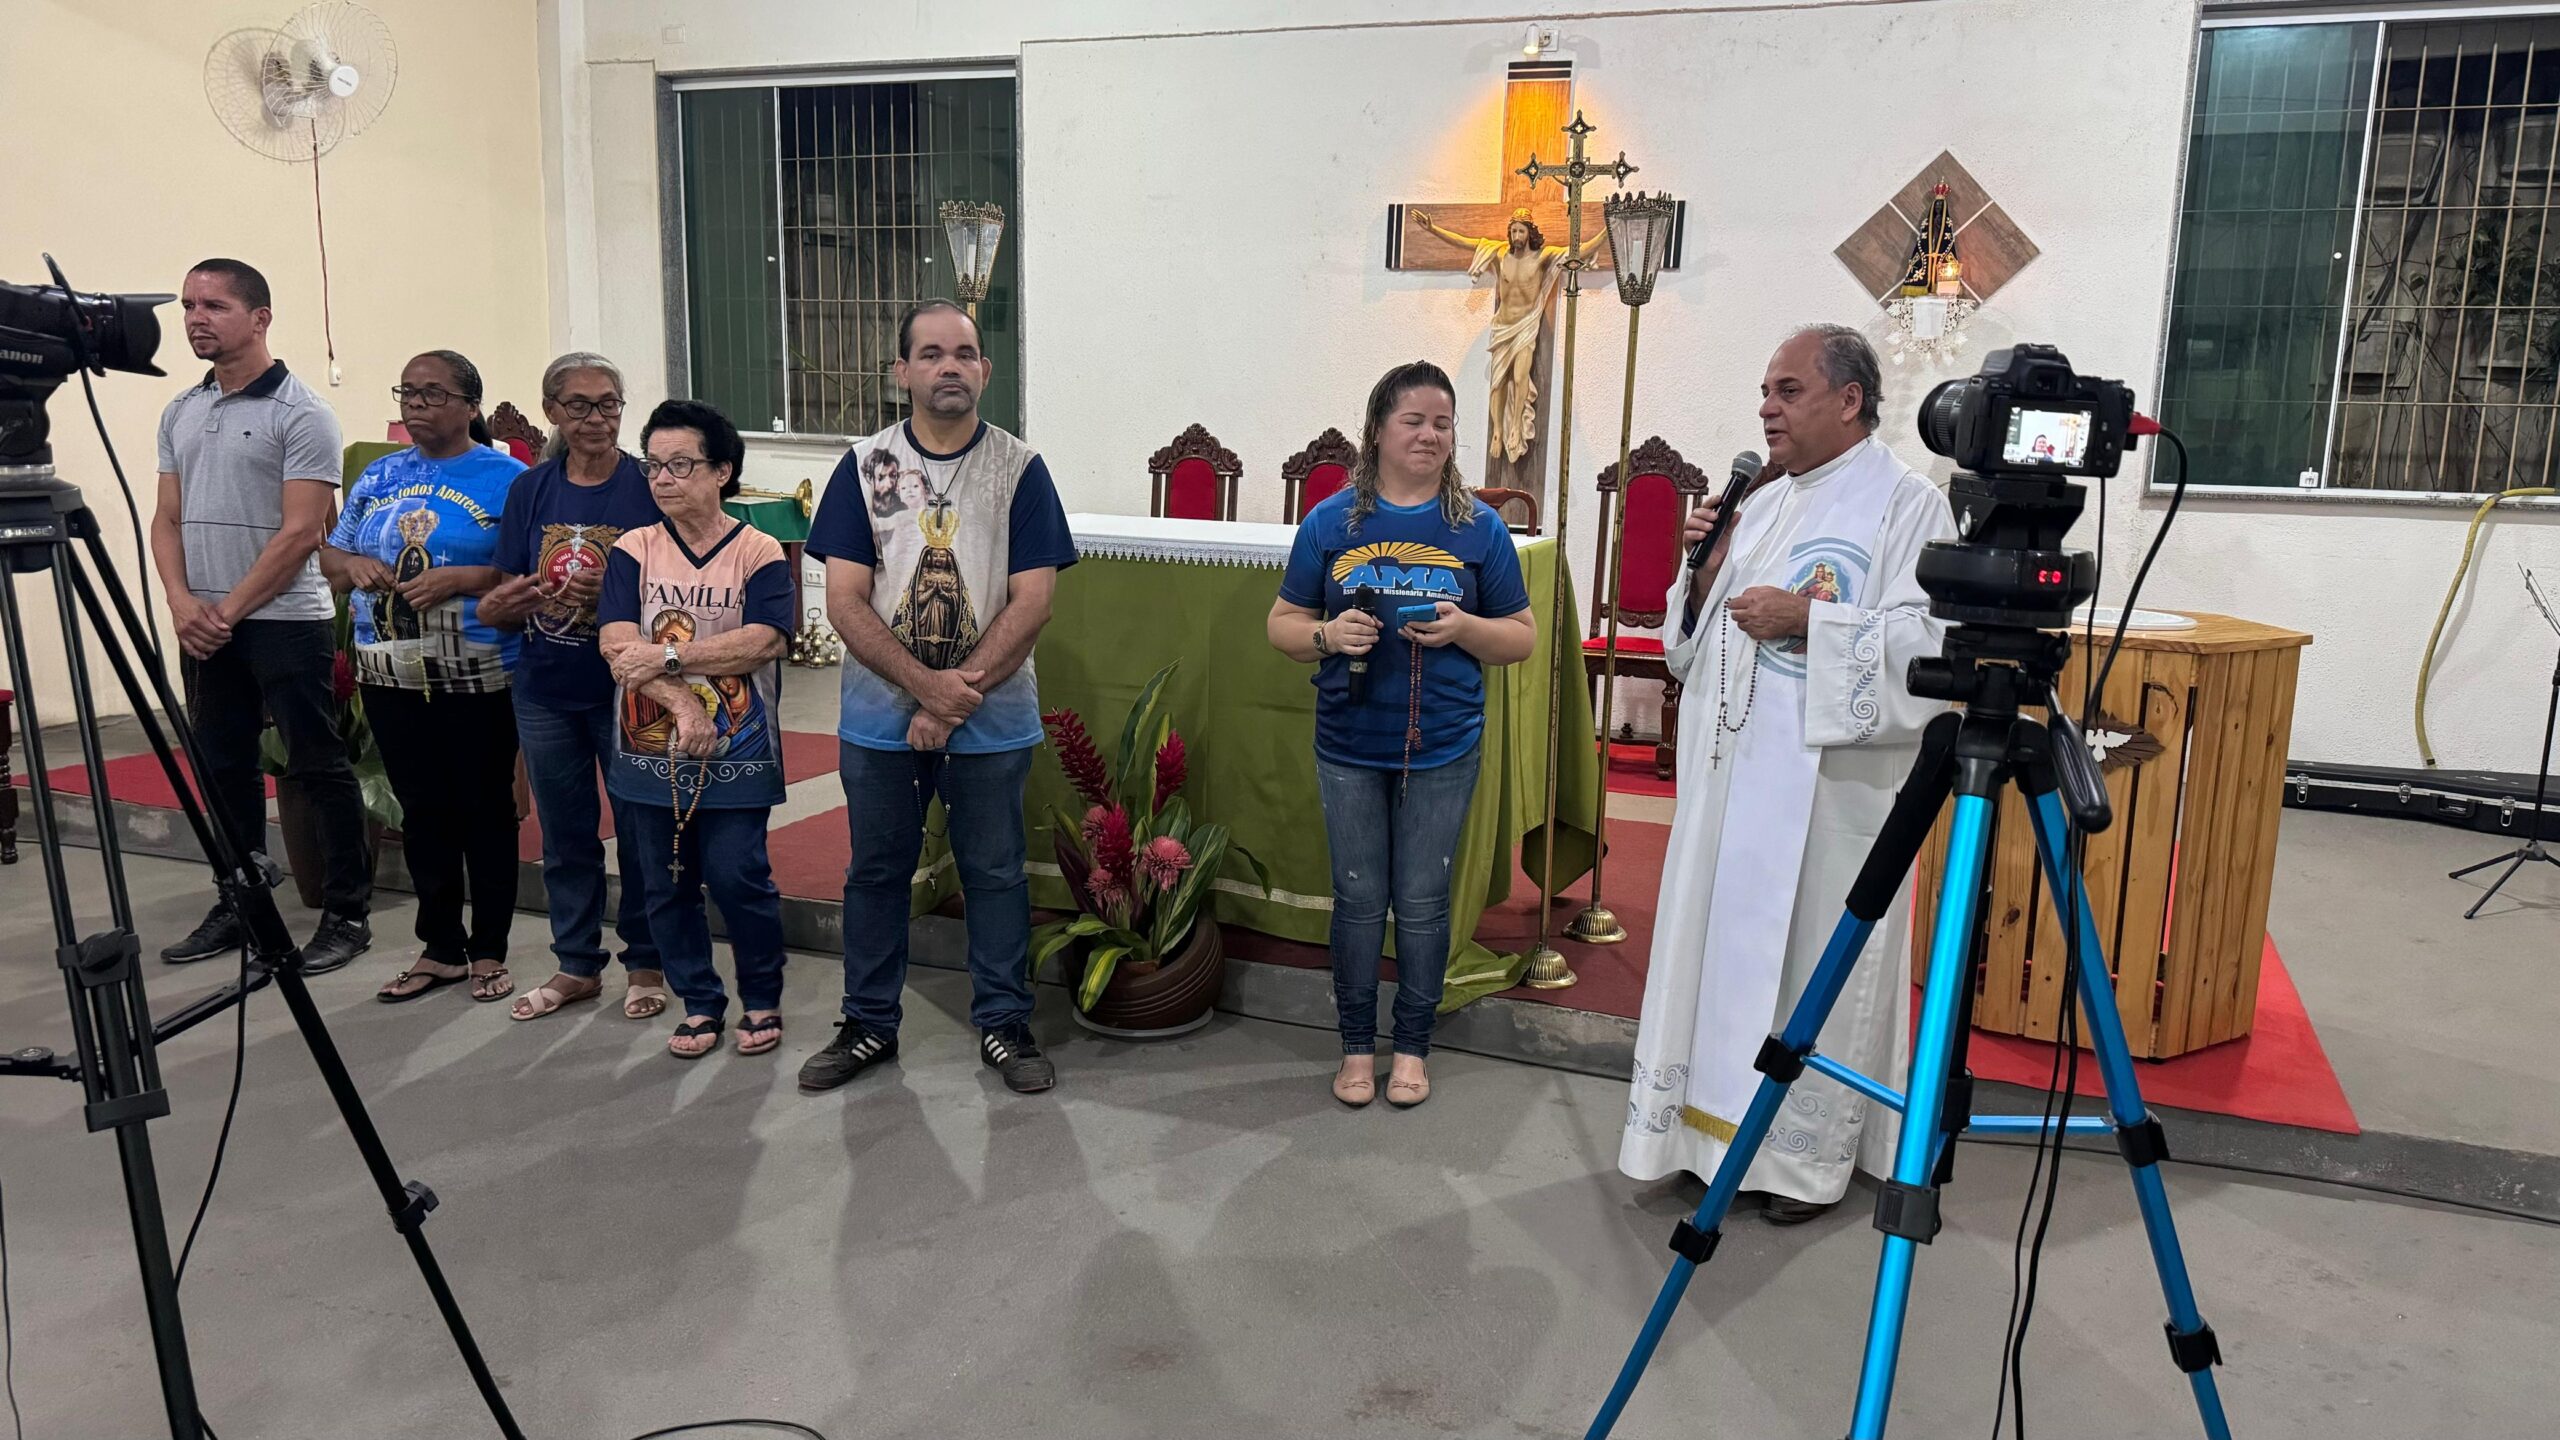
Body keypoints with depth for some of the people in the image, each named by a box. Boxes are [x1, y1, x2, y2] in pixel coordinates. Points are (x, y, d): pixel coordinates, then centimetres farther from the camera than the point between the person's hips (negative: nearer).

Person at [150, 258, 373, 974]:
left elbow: (300, 532, -13)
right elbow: (167, 520, 12)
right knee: (224, 769, 13)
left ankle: (347, 913, 6)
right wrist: (182, 600, -5)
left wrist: (230, 610, -13)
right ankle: (238, 906, 24)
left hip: (285, 621, -7)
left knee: (319, 769, -2)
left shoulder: (300, 414, -8)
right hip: (204, 625, 7)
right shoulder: (180, 413, 13)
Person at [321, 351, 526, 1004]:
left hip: (478, 680, -5)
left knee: (485, 812, 5)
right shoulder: (379, 476, 13)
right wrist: (354, 565, -4)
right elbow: (330, 556, 18)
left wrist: (461, 579, -22)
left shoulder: (506, 477, -4)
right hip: (391, 678, 5)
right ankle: (440, 948, 23)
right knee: (421, 812, 12)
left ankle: (489, 952, 16)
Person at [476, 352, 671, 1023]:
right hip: (546, 690, 4)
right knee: (565, 834, 14)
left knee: (639, 829, 5)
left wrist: (616, 593, -25)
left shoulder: (648, 486, -6)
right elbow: (508, 597, 9)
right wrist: (504, 602, -14)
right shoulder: (530, 490, 5)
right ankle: (577, 965, 29)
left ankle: (645, 964, 21)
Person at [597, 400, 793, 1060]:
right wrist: (681, 703, -21)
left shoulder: (760, 553, -3)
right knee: (667, 886, 10)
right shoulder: (632, 551, 4)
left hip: (734, 755, -3)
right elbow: (617, 648, -8)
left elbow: (763, 642, -18)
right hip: (650, 751, 3)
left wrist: (666, 657, -19)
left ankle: (762, 1000, 18)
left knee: (738, 878, -4)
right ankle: (699, 1003, 26)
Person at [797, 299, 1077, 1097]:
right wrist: (927, 684, -17)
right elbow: (845, 599, -5)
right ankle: (868, 1024, 28)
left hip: (993, 722, -1)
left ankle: (1003, 1024, 23)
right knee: (875, 872, 13)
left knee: (995, 873, 9)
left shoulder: (1019, 469, -2)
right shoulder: (864, 466, 1)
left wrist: (956, 700, -14)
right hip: (879, 718, 2)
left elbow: (1032, 600, -9)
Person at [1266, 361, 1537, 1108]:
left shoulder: (1479, 527, 0)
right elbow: (1283, 625, 5)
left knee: (1422, 902, 8)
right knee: (1358, 899, 9)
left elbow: (1522, 637, 4)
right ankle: (1357, 1045, 25)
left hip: (1441, 749, 0)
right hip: (1349, 746, 1)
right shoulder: (1330, 522, 1)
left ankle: (1413, 1046, 25)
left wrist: (1463, 627, -16)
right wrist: (1329, 635, -16)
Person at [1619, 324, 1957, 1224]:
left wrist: (1805, 623, -20)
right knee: (1724, 945, 11)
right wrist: (1706, 572, 0)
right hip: (1731, 774, 7)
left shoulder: (1909, 504, -5)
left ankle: (1810, 1155, 16)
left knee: (1815, 958, 1)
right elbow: (1702, 642, 18)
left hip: (1828, 784, -7)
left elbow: (1926, 644, -16)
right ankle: (1715, 1122, 25)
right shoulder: (1763, 505, 15)